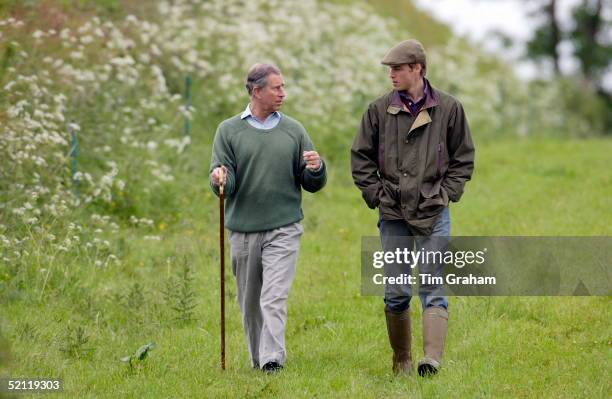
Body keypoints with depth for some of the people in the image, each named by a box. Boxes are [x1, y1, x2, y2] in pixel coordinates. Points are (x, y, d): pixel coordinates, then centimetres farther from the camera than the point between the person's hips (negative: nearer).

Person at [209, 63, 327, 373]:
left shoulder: (293, 131, 7)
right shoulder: (229, 130, 4)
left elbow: (312, 185, 9)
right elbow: (223, 183, -1)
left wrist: (316, 170, -13)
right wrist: (219, 180, -24)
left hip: (284, 229, -1)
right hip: (243, 228, 1)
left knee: (275, 298, -13)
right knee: (250, 301, 9)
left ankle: (273, 359, -18)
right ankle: (257, 359, 21)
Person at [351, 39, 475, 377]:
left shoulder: (448, 108, 0)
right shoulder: (379, 110, 2)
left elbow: (463, 158, 8)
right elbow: (360, 158, 9)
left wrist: (446, 193, -1)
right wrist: (376, 194, 1)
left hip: (433, 212, -2)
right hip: (393, 213, 2)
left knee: (432, 289, -7)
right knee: (395, 292, 4)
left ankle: (432, 358, -16)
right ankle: (401, 360, 16)